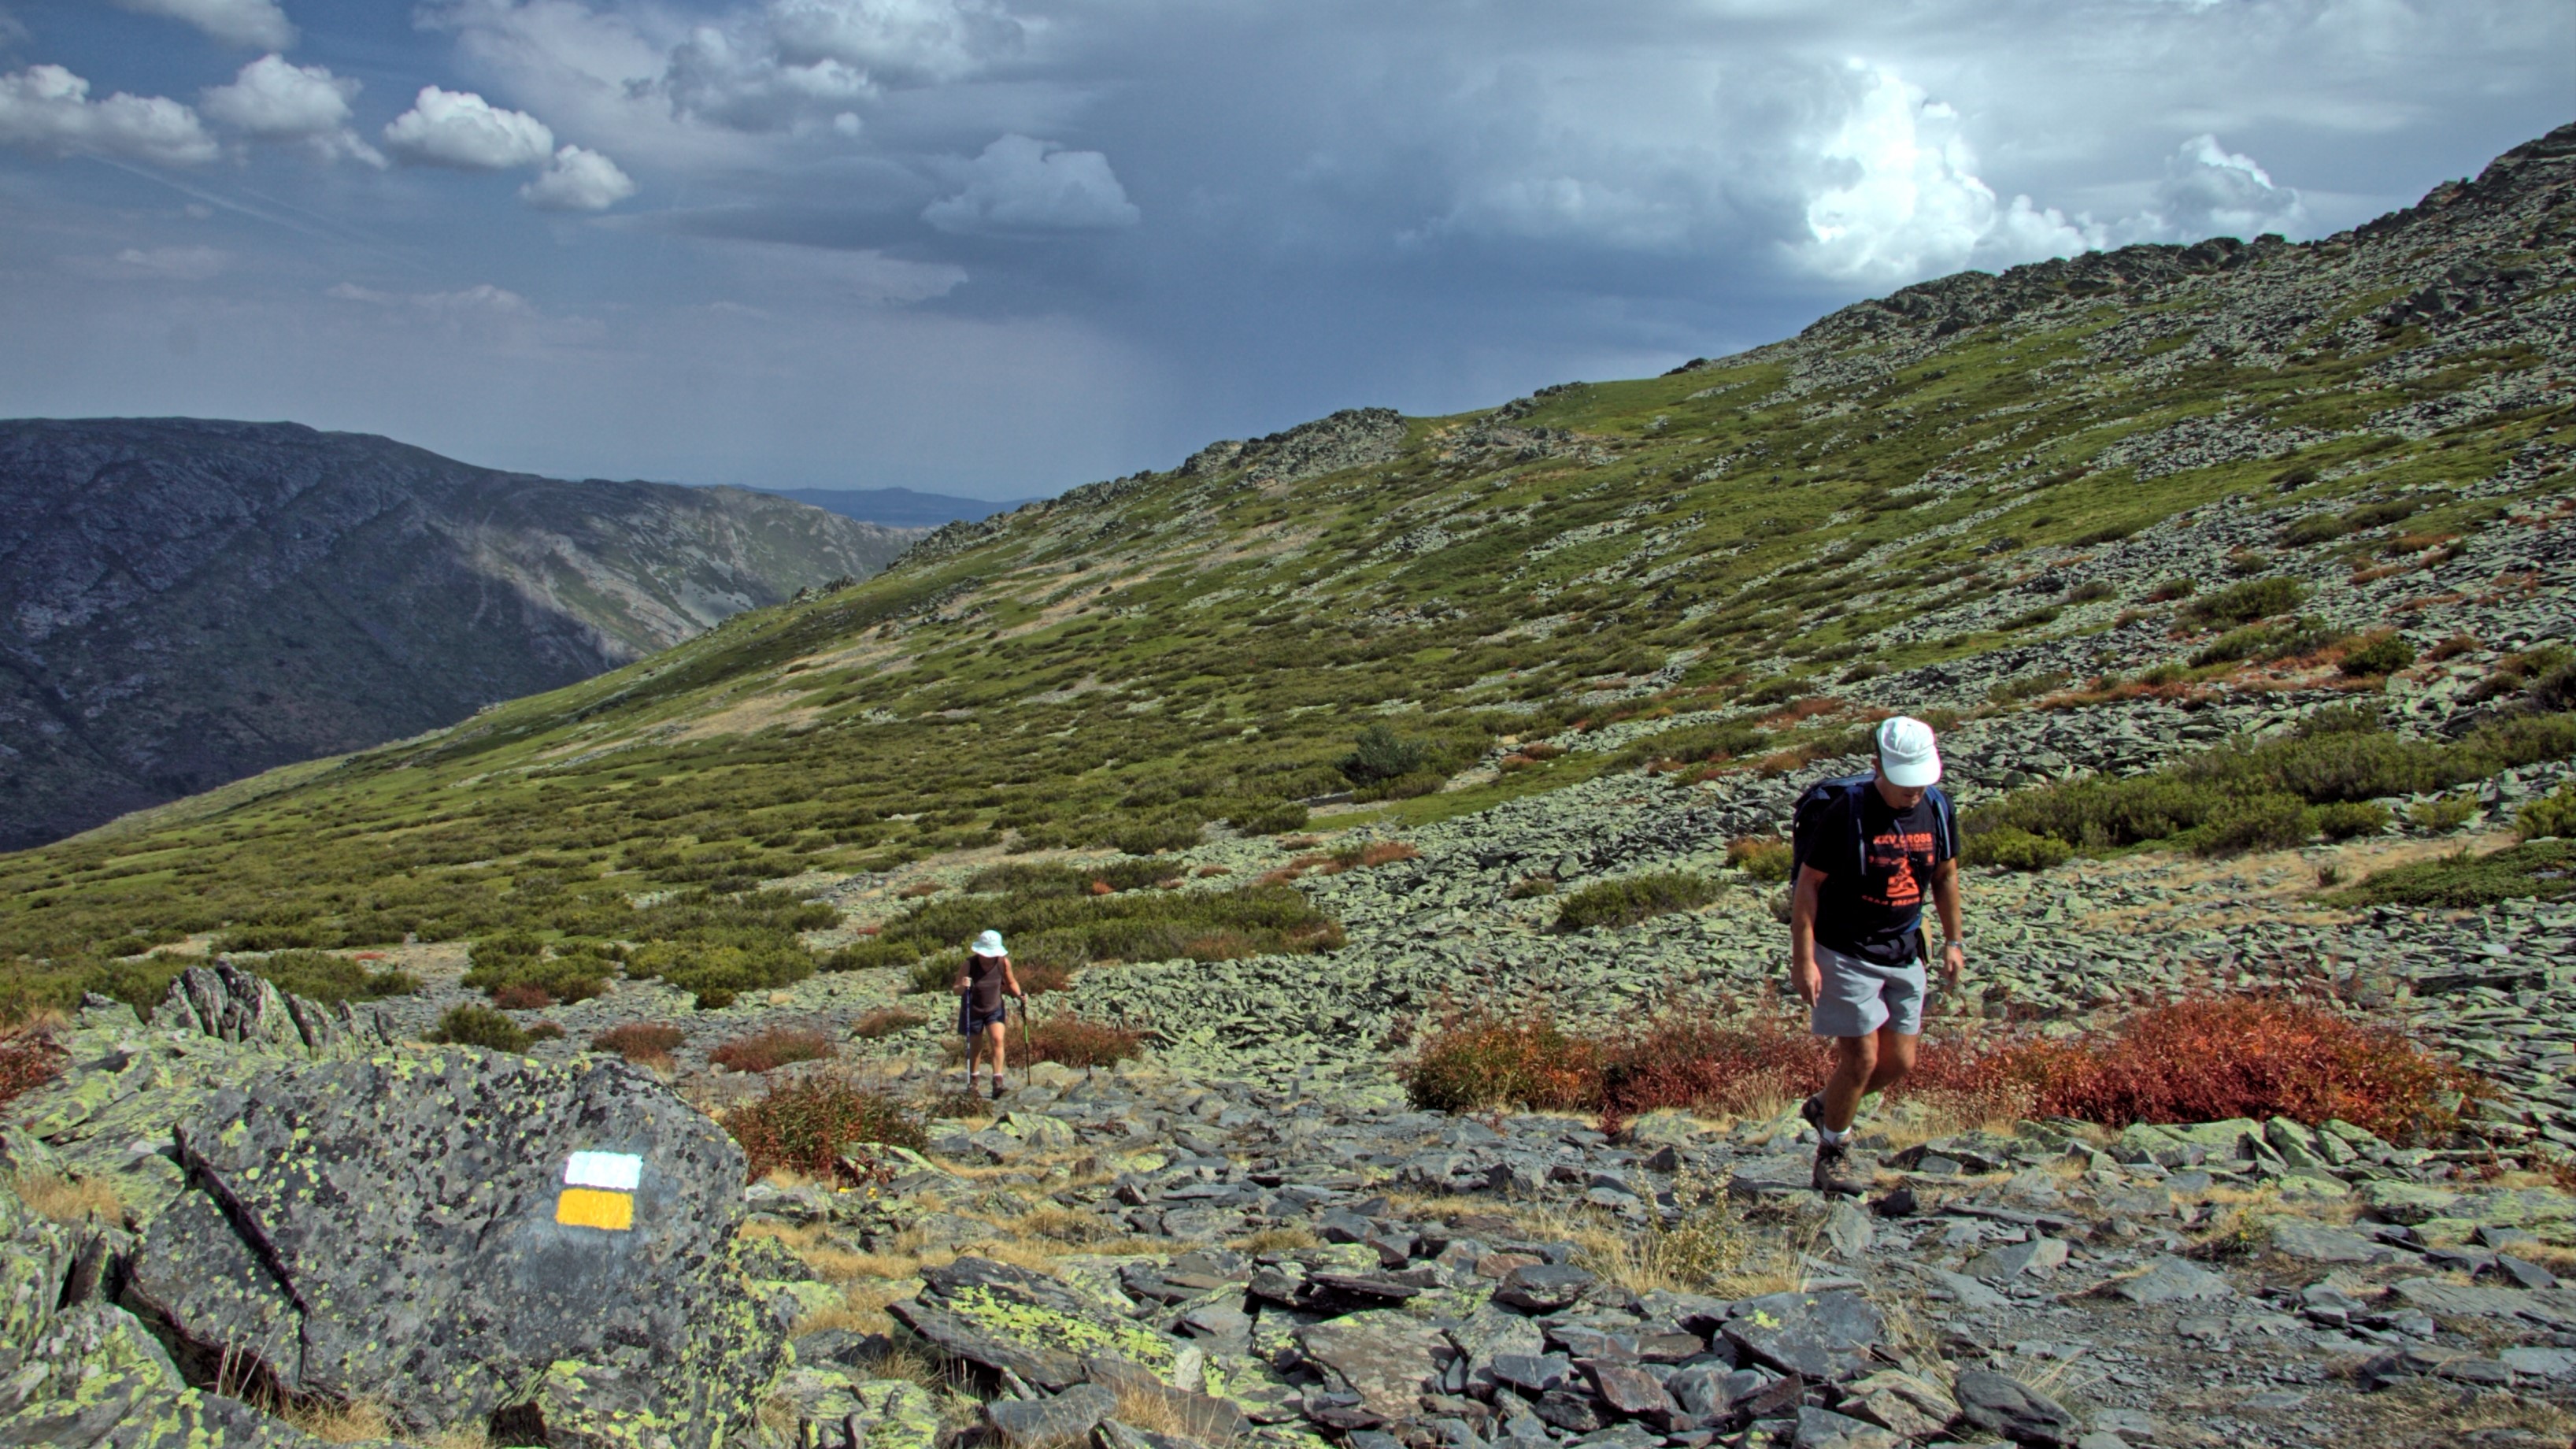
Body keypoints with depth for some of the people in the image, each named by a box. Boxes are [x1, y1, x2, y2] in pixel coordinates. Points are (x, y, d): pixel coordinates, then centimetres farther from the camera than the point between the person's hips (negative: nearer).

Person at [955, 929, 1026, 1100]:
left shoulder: (1003, 962, -16)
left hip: (995, 1009, 1)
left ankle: (998, 1082, -19)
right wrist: (963, 987, -41)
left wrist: (1020, 995, -16)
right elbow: (956, 991, -19)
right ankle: (972, 1081, 31)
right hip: (973, 1011, -1)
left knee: (997, 1040, -17)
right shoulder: (969, 966, -23)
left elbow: (1011, 982, 2)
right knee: (975, 1047, 9)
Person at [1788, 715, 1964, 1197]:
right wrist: (1803, 960, -18)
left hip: (1903, 953, 6)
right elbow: (1808, 885, -15)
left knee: (1899, 1064, 8)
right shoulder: (1845, 810, -19)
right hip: (1845, 953, -6)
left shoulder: (1937, 808, -1)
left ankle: (1824, 1105, 34)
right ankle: (1830, 1155, 14)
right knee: (1861, 1059, -6)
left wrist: (1954, 942, 12)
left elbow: (1945, 875, 14)